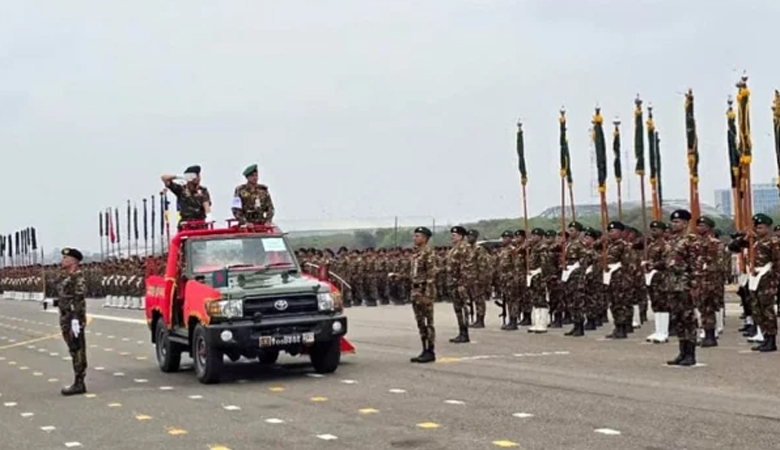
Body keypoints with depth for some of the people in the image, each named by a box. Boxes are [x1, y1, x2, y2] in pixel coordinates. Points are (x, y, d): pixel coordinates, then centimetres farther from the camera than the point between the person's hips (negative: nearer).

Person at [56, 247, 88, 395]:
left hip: (74, 321, -10)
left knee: (78, 351, -7)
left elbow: (79, 300, -21)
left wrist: (75, 320, -26)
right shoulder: (68, 278, 17)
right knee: (74, 351, 11)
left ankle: (79, 384, -5)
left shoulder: (77, 278, -14)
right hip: (66, 320, 10)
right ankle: (78, 383, 14)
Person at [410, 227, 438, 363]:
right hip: (416, 290, 9)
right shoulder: (416, 253, 14)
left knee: (428, 322, -4)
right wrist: (413, 292, 17)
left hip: (425, 290, -9)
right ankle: (425, 351, 16)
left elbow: (431, 275, -17)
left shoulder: (428, 253, -12)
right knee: (420, 322, 11)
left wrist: (427, 295, -21)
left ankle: (430, 352, 1)